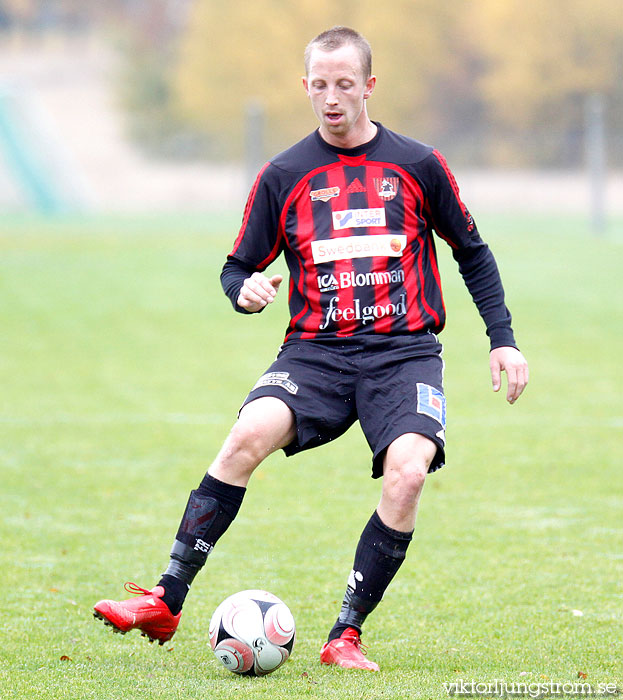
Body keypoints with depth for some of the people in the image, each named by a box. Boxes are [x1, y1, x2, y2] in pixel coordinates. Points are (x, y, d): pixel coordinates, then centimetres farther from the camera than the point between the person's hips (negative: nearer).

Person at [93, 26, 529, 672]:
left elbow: (472, 253, 17)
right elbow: (239, 265, 14)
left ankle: (345, 637, -14)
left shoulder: (417, 165, 7)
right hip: (317, 351, 0)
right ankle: (166, 604, -23)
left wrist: (503, 339, 12)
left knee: (406, 474, -27)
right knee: (249, 434, -28)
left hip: (404, 352, 0)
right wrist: (245, 289, -10)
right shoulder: (283, 176, 7)